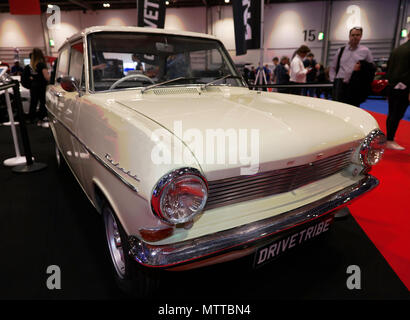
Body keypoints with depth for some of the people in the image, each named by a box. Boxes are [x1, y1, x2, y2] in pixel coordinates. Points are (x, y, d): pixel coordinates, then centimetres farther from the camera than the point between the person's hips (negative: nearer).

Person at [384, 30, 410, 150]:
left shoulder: (397, 49, 12)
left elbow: (388, 68, 17)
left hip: (392, 86, 7)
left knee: (392, 114, 12)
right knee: (397, 115, -4)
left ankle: (390, 138, 19)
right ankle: (390, 141, -2)